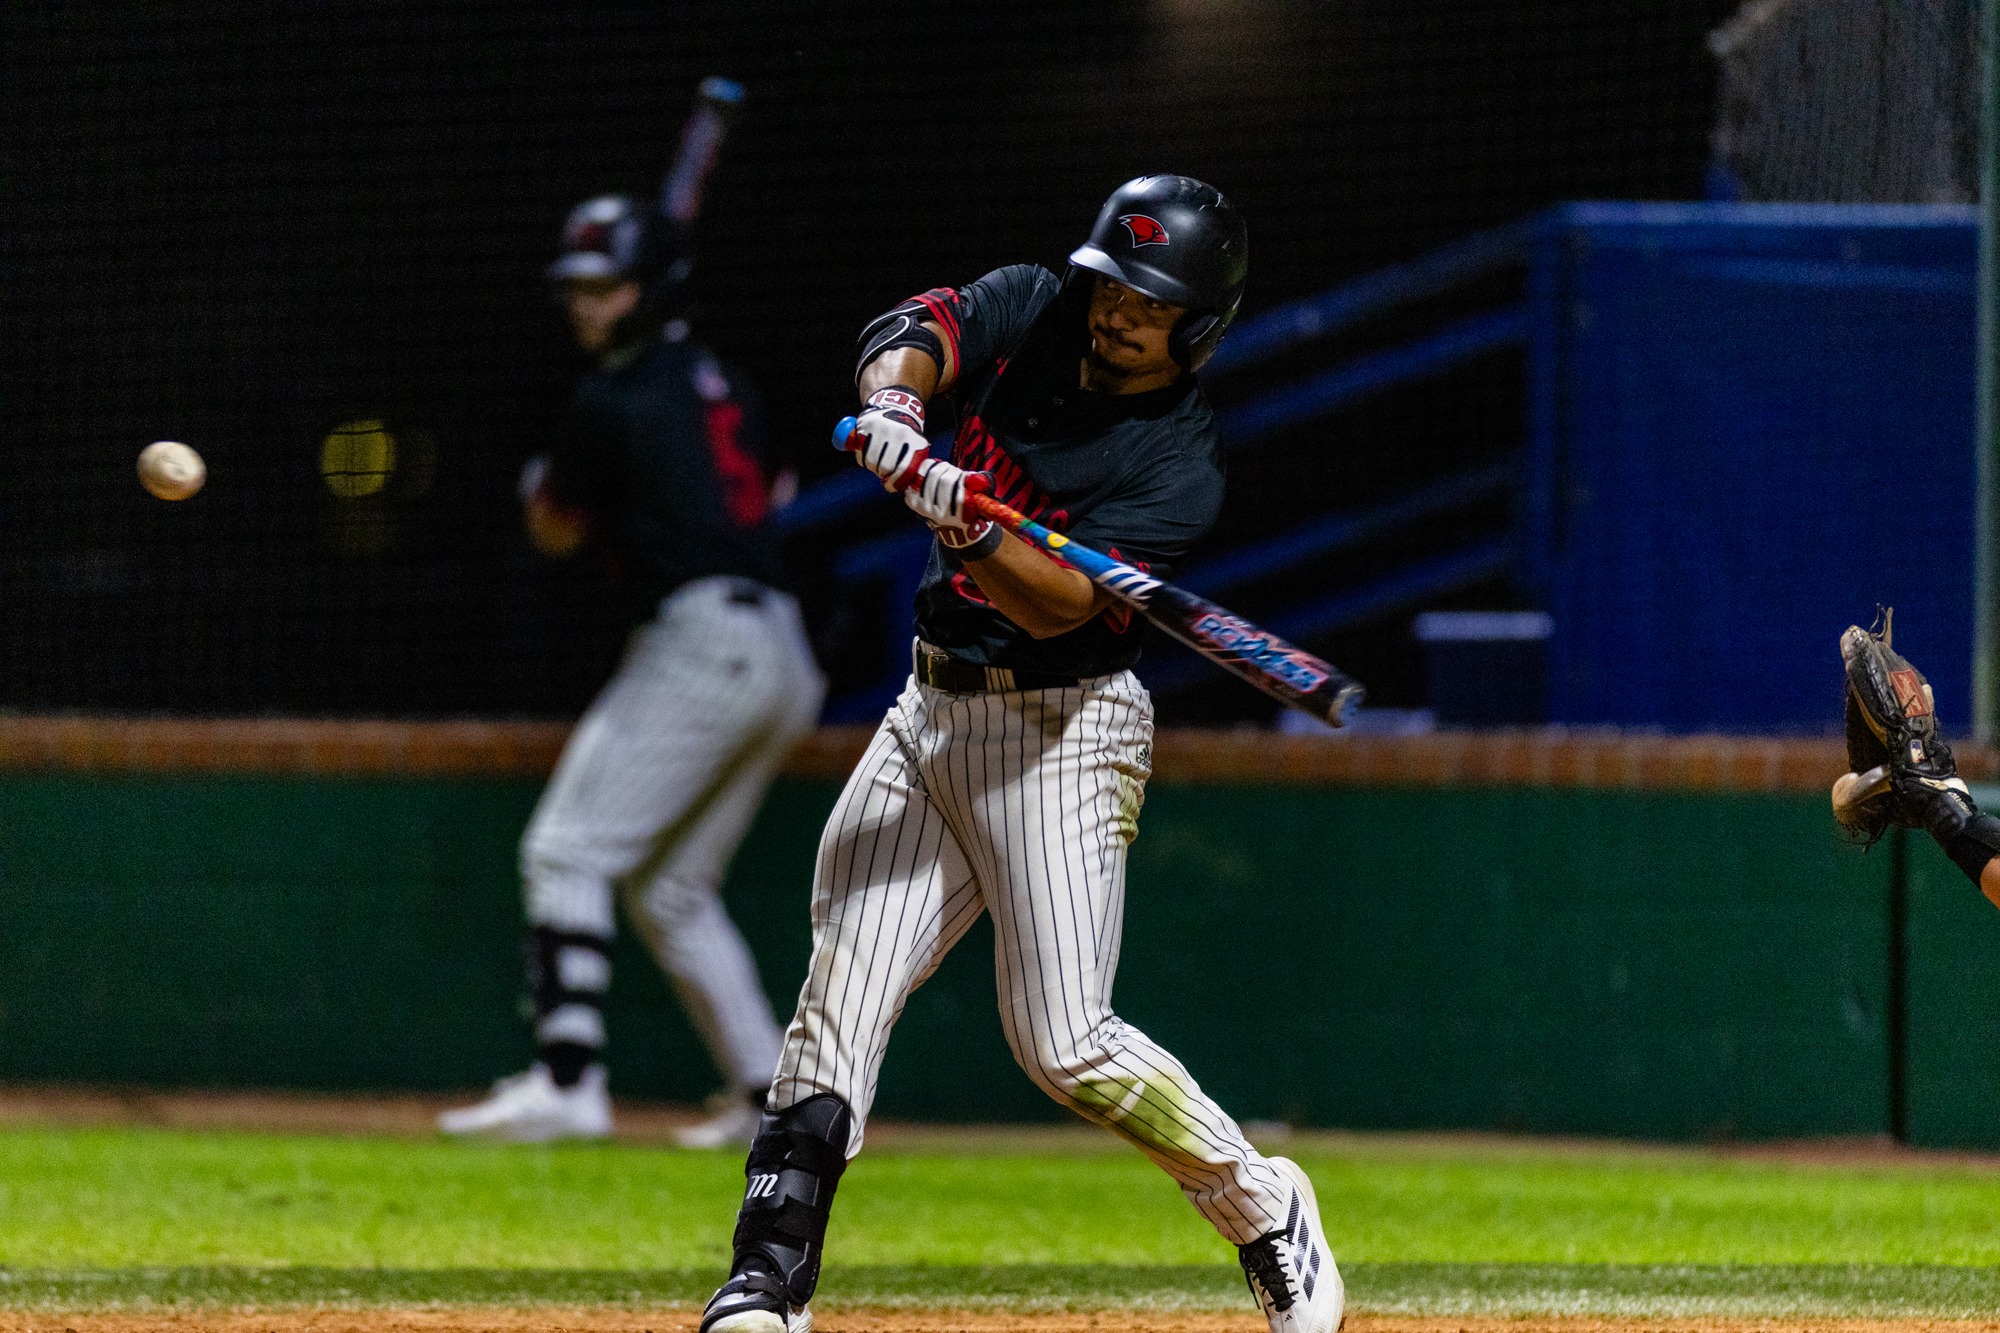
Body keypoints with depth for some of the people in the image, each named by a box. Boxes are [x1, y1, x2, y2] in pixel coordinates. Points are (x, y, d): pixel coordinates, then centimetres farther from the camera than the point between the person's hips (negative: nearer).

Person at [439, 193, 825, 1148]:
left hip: (700, 636, -9)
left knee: (569, 852, -11)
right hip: (783, 658, 9)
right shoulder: (714, 381, 17)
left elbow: (556, 534, 7)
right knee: (670, 890, 17)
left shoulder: (612, 404, -6)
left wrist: (538, 487, 30)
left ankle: (567, 1081, -23)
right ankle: (768, 1094, 12)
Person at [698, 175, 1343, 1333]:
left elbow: (1060, 605, -25)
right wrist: (895, 398, -38)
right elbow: (922, 330, -15)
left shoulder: (1182, 466, -15)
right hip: (931, 713, 6)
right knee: (840, 998, -3)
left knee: (1065, 1044, -11)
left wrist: (968, 525, -44)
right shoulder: (1029, 313, 3)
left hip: (1061, 735, -6)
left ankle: (1262, 1206, 10)